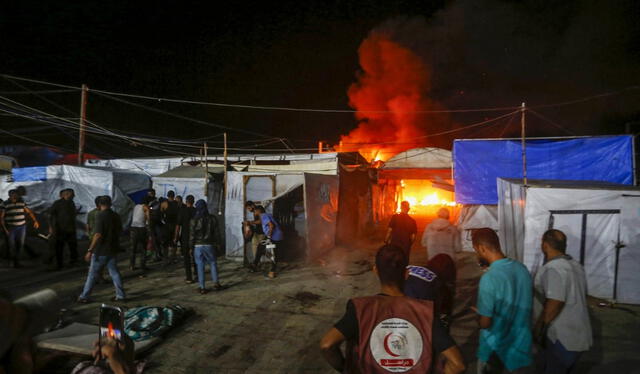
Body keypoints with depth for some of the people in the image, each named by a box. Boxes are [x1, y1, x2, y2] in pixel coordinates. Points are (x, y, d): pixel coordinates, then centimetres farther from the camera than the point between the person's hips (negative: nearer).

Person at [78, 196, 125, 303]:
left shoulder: (101, 216, -16)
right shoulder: (116, 216, 5)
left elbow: (98, 235, -21)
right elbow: (120, 231, 15)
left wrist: (90, 250, -18)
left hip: (101, 251, -6)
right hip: (113, 250, 6)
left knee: (92, 274, 5)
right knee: (114, 272, 11)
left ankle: (84, 297, 14)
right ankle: (120, 295, 11)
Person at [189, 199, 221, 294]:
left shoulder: (194, 220, -7)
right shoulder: (212, 219, -1)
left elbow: (192, 235, -5)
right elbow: (216, 233, 3)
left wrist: (191, 247, 3)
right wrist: (216, 243, 13)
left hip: (197, 246, -1)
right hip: (209, 245, 1)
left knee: (200, 266, 4)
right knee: (213, 263, 16)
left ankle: (202, 288, 7)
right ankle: (216, 283, 14)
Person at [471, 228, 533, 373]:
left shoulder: (489, 278, -28)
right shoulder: (522, 268, -6)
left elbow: (485, 323, -22)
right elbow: (523, 306, 8)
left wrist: (478, 314, 0)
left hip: (496, 348, -5)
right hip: (522, 345, 5)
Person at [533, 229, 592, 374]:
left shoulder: (553, 269, -23)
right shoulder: (576, 265, 8)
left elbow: (554, 303, -27)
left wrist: (539, 327, -16)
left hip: (562, 337, -9)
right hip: (578, 334, 9)